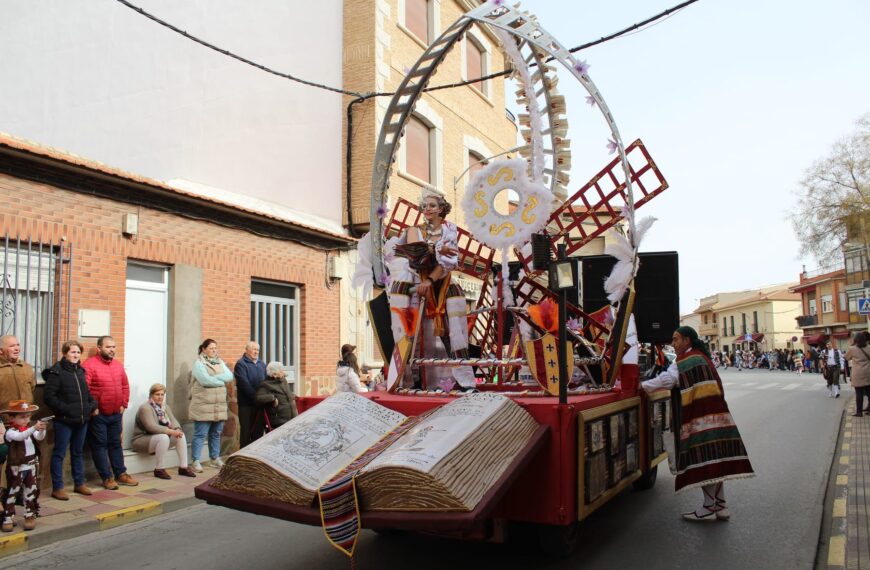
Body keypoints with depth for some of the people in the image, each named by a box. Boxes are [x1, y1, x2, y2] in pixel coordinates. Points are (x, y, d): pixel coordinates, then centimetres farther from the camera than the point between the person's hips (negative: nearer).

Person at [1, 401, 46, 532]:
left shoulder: (29, 429, 4)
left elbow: (40, 437, -11)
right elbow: (20, 436, -33)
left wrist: (41, 430, -32)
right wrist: (34, 428, -47)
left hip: (31, 467, 6)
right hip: (16, 468, -6)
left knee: (31, 492, 12)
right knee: (11, 493, 3)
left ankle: (30, 516, 22)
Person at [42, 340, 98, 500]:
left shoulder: (80, 371, 11)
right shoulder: (56, 372, -10)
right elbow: (49, 397, -14)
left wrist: (93, 405, 5)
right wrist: (65, 409, -18)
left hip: (82, 420, 7)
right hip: (64, 421, -7)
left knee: (78, 452, 16)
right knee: (59, 454, 3)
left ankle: (79, 484, 26)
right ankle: (57, 488, 10)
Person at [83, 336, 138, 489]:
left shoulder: (118, 365, 9)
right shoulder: (89, 365, -13)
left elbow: (125, 386, 16)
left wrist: (123, 404, 8)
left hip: (116, 413, 6)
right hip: (98, 414, -6)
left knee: (115, 444, 14)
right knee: (100, 445, 3)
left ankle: (121, 474, 22)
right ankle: (107, 477, 9)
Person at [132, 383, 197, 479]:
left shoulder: (165, 407, 8)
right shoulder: (145, 408, -18)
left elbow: (173, 421, -1)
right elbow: (151, 427, -30)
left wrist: (177, 430, -25)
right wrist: (171, 431, -35)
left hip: (160, 439, 8)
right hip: (142, 440, -8)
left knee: (181, 435, -11)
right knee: (163, 437, -34)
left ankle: (183, 467, -8)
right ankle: (159, 470, -23)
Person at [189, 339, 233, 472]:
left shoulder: (220, 362, 15)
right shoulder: (199, 364, -5)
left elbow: (230, 376, 1)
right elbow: (205, 380, -19)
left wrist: (214, 378, -13)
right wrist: (222, 380, -6)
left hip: (219, 405, 6)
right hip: (203, 405, -6)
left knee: (216, 433, 14)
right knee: (200, 434, -4)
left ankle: (215, 458, 25)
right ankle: (196, 461, 1)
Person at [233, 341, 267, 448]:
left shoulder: (262, 364, 16)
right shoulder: (241, 364, -6)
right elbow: (244, 383, -15)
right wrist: (256, 396, -18)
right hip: (246, 403, -6)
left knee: (258, 430, 10)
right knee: (246, 430, 1)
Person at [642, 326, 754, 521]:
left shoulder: (685, 362, -10)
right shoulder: (702, 358, 17)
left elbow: (666, 380, -17)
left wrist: (641, 386, -9)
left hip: (698, 419, -9)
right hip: (715, 417, 9)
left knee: (704, 460, -2)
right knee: (714, 458, 12)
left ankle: (709, 507, 4)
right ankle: (720, 505, 19)